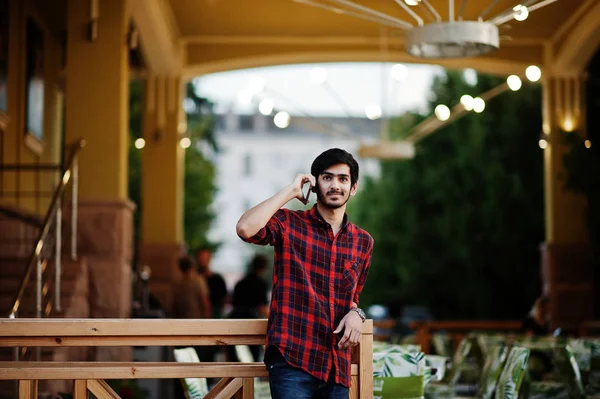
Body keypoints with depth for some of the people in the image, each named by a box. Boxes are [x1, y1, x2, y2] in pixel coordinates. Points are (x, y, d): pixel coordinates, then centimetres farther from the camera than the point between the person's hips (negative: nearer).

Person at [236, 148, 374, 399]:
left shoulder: (363, 241, 11)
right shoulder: (288, 224, -2)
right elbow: (245, 228, -23)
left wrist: (355, 313, 1)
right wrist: (290, 191, -12)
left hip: (337, 366, 5)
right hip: (292, 360, -5)